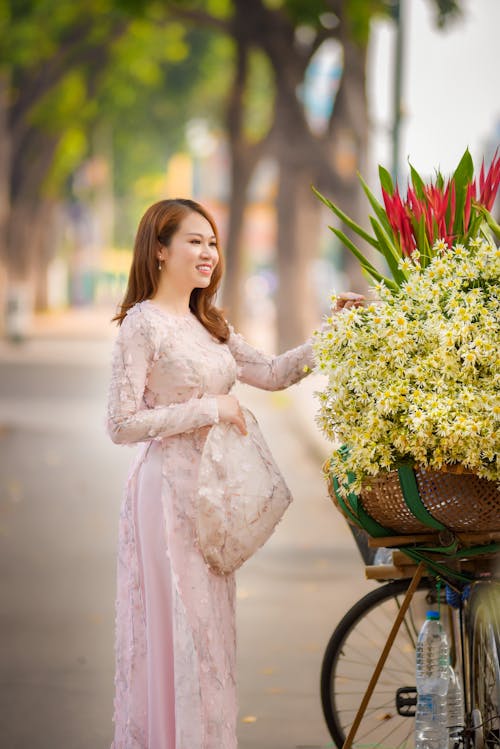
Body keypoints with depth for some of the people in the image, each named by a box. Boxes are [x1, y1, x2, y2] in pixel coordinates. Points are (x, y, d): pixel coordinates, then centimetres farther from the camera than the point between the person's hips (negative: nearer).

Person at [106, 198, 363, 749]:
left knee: (208, 620, 12)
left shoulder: (209, 324, 13)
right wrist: (209, 409, -16)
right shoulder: (142, 324, -12)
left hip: (211, 490, 8)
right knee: (177, 625, -4)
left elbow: (271, 374, 14)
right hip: (168, 489, -8)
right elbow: (121, 425, -16)